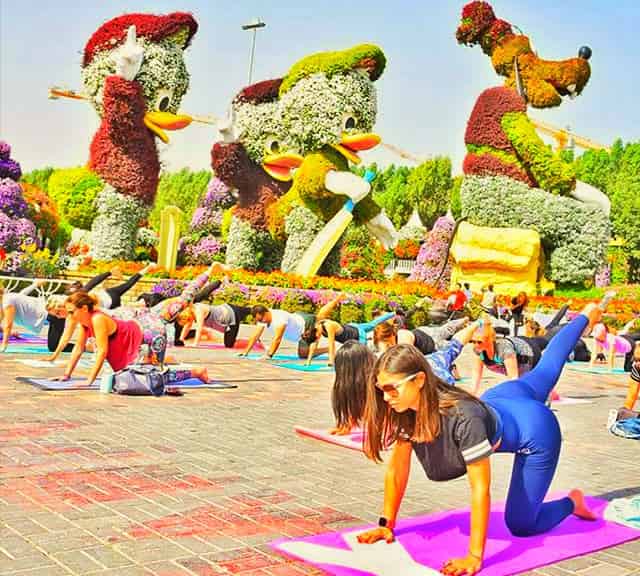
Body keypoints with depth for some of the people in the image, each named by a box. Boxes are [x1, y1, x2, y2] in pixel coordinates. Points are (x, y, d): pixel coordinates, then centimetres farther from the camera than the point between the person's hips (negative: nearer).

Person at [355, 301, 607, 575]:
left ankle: (572, 502, 28)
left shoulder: (463, 416, -45)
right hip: (500, 401, 6)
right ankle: (584, 317, 57)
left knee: (520, 524, 1)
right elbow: (397, 470, -15)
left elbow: (481, 489, -39)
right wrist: (386, 524, -13)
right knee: (544, 372, 35)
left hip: (535, 428, -6)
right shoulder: (404, 412, -26)